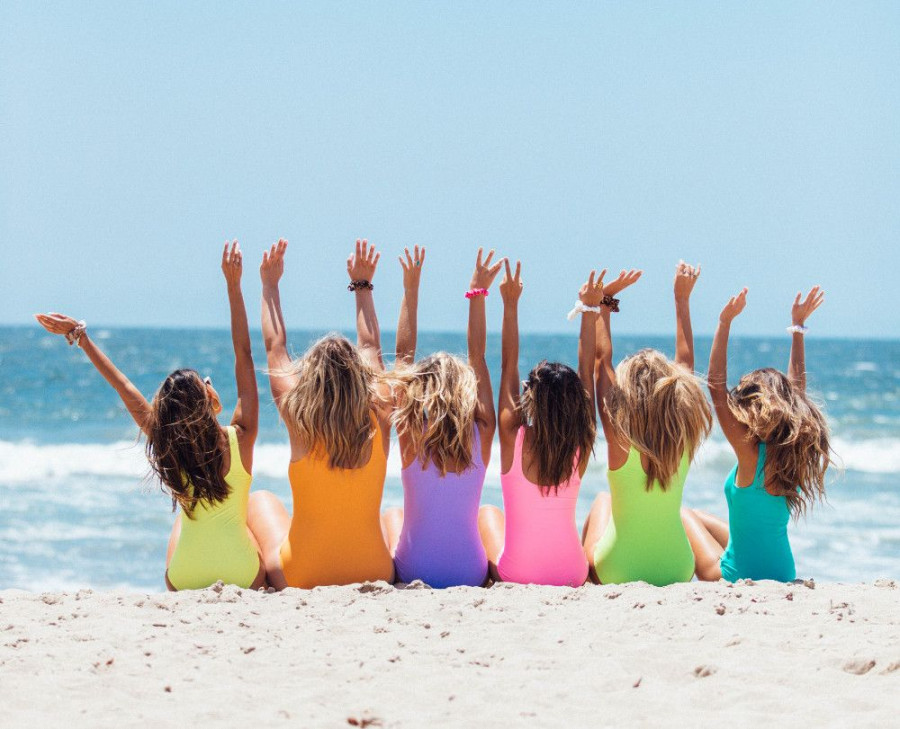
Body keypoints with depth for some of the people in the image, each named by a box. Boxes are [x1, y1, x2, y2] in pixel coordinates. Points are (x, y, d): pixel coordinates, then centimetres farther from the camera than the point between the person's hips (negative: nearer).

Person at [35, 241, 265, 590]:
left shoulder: (167, 446, -8)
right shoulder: (240, 438, -14)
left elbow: (125, 388, 0)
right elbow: (244, 355, -11)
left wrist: (80, 336, 7)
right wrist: (233, 285, -9)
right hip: (244, 580, -2)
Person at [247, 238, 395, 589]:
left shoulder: (301, 421, -12)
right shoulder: (378, 420, -7)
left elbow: (276, 349, 5)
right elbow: (371, 349, 11)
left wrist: (270, 285, 17)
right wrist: (362, 285, 24)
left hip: (301, 581, -1)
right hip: (375, 578, 1)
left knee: (260, 501, 28)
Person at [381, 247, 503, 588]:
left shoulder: (412, 435, -11)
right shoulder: (481, 435, -8)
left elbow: (403, 356, -3)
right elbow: (478, 357, 2)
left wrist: (411, 292, 1)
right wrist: (477, 294, 8)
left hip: (414, 572, 0)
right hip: (472, 574, 1)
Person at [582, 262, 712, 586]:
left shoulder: (621, 439, -19)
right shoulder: (685, 439, -11)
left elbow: (602, 359, -9)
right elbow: (685, 363, 2)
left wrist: (603, 302, -1)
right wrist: (682, 299, 11)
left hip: (617, 574, -2)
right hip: (678, 573, 2)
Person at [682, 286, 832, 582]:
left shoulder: (751, 451, -23)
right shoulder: (794, 451, -6)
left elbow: (716, 387, -23)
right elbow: (797, 387, 9)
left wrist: (724, 324, -23)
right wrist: (798, 328, 13)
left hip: (740, 577, -7)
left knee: (684, 516, 19)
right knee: (700, 518, 30)